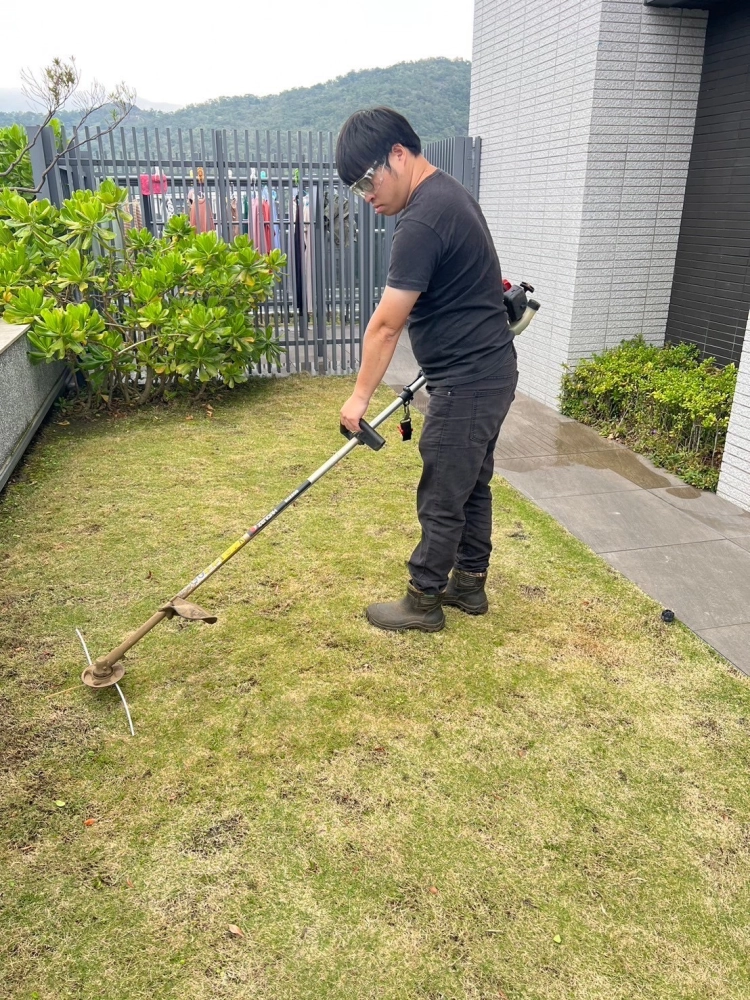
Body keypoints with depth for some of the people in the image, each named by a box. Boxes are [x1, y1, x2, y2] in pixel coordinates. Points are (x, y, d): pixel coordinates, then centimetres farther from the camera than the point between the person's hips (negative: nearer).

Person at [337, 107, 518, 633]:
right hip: (488, 371, 10)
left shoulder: (423, 221, -22)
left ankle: (424, 602, 17)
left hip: (468, 382, -10)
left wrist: (360, 396, -9)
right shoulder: (449, 191, 11)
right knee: (473, 486, 18)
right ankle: (469, 583, 32)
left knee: (442, 500, 2)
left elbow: (385, 326, -18)